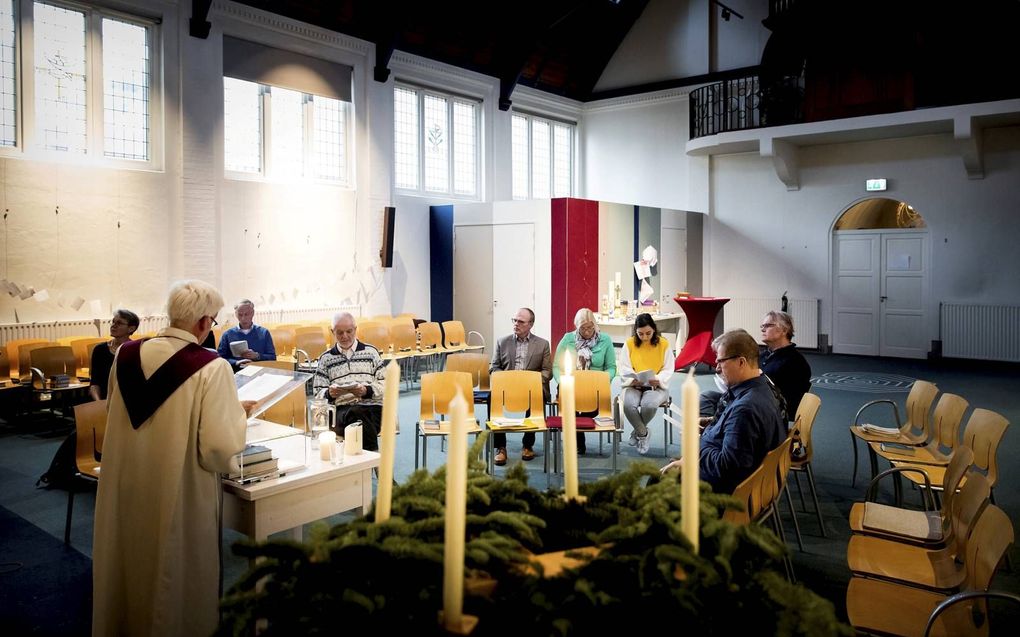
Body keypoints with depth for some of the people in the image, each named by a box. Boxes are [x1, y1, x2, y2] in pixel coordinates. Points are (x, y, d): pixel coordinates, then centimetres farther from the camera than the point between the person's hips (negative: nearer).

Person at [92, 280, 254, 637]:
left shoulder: (126, 355, -3)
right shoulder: (212, 367, -21)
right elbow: (221, 447, -25)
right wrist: (238, 415, -5)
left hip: (125, 490, 6)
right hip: (180, 497, -5)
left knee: (130, 570, 25)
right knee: (177, 579, 15)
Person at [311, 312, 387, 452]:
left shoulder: (370, 351, 17)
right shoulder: (325, 358, 19)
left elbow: (385, 384, 9)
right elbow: (318, 393, 14)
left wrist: (367, 391, -12)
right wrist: (329, 394, -10)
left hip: (372, 407, 0)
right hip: (341, 410, 0)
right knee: (356, 414, -37)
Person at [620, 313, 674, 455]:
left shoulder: (664, 344, 0)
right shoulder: (629, 343, 1)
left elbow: (668, 369, 1)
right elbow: (624, 368, 0)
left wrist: (657, 379, -21)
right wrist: (634, 379, -21)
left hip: (657, 386, -1)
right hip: (634, 386, 1)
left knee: (649, 405, -34)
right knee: (628, 405, -32)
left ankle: (637, 432, -1)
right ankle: (643, 433, -4)